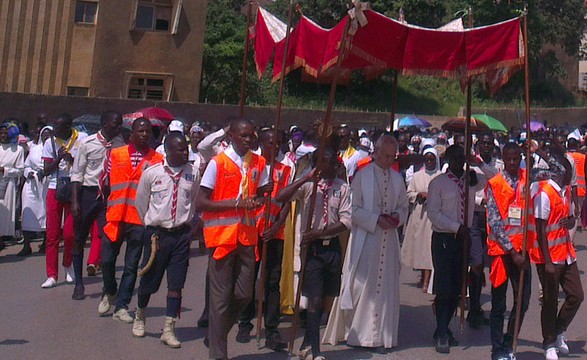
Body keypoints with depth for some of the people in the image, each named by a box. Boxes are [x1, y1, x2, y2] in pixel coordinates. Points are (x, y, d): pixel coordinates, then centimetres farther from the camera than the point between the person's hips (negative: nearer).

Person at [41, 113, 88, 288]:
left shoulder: (82, 139, -3)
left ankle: (68, 265, 24)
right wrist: (59, 159, -14)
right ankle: (52, 275, 8)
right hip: (54, 190, 2)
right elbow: (46, 170, 2)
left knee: (70, 233, -4)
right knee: (52, 233, 1)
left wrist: (72, 160, -17)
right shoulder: (50, 142, 4)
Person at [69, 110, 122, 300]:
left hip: (109, 195, 1)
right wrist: (75, 201, -10)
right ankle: (79, 284, 22)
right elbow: (77, 173, -3)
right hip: (88, 193, 0)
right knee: (79, 239, 8)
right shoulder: (87, 143, -4)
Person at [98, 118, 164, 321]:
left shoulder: (158, 160, 1)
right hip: (115, 216, 1)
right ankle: (109, 293, 32)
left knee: (131, 265, 4)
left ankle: (121, 306, 14)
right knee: (107, 260, 5)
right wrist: (105, 207, 11)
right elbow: (106, 182, 15)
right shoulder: (116, 154, 7)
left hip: (140, 219, -1)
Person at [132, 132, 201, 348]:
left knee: (176, 283, 0)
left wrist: (188, 223, 11)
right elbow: (141, 202, 7)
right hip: (157, 233, -1)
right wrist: (151, 226, 12)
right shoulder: (151, 173, -7)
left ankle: (169, 330, 9)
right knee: (149, 281, 12)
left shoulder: (194, 172, -5)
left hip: (182, 234, 1)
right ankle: (140, 317, 38)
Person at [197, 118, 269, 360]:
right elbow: (200, 203, -11)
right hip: (221, 233, -5)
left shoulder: (259, 164, 7)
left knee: (244, 294, 6)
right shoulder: (218, 163, -8)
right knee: (222, 296, 0)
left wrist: (258, 200, -2)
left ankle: (216, 334, 30)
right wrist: (236, 203, -18)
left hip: (247, 234, 5)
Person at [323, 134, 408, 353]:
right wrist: (376, 219, -16)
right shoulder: (362, 176, -3)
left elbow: (404, 207, 18)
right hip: (364, 239, -4)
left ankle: (380, 337, 14)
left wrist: (397, 217, -4)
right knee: (361, 286, 0)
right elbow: (354, 209, -5)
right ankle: (354, 333, 12)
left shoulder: (398, 179, 10)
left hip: (389, 241, 4)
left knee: (385, 288, 6)